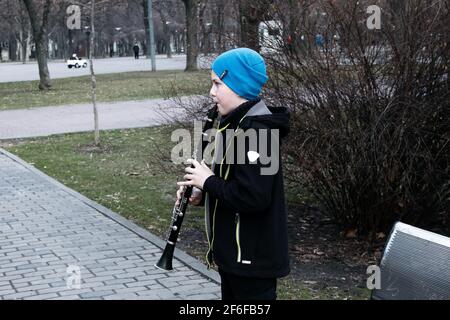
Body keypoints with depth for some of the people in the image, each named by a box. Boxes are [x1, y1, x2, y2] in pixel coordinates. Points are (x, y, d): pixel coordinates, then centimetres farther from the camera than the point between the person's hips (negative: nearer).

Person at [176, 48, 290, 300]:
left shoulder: (255, 130, -22)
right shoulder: (240, 124, 11)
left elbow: (253, 197, -30)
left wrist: (208, 181, -18)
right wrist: (203, 194, 2)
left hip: (252, 257, -10)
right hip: (235, 252, 10)